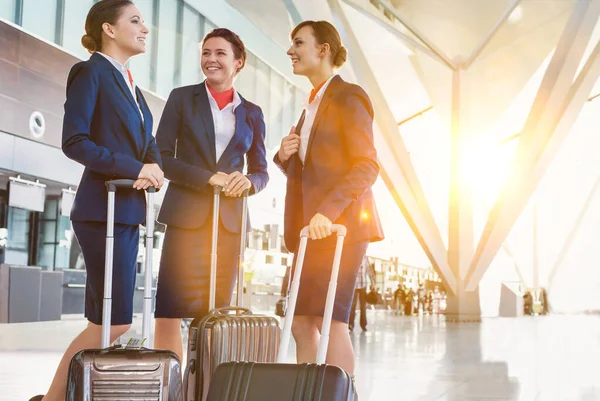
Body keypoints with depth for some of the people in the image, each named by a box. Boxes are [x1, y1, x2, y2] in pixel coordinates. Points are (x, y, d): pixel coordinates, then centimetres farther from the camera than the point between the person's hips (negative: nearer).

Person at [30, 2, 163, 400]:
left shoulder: (130, 85, 20)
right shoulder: (90, 72, -5)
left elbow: (147, 144, 18)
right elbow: (74, 142, -15)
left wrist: (153, 167, -5)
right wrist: (135, 168, -19)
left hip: (128, 210, 9)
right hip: (103, 209, -9)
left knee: (106, 320, 8)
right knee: (116, 320, -8)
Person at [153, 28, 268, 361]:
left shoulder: (251, 114, 14)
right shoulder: (182, 99, 7)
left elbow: (261, 172, 15)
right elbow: (162, 157, 0)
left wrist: (248, 181, -9)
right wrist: (208, 178, -13)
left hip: (230, 220, 2)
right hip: (186, 215, -2)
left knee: (215, 313, 2)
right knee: (171, 308, -9)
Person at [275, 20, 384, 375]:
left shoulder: (348, 97, -6)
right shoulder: (313, 103, 20)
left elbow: (367, 166, -15)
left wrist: (328, 212, -25)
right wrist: (286, 156, 2)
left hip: (340, 224, -9)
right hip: (314, 226, 9)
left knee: (331, 320, -9)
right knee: (302, 323, 7)